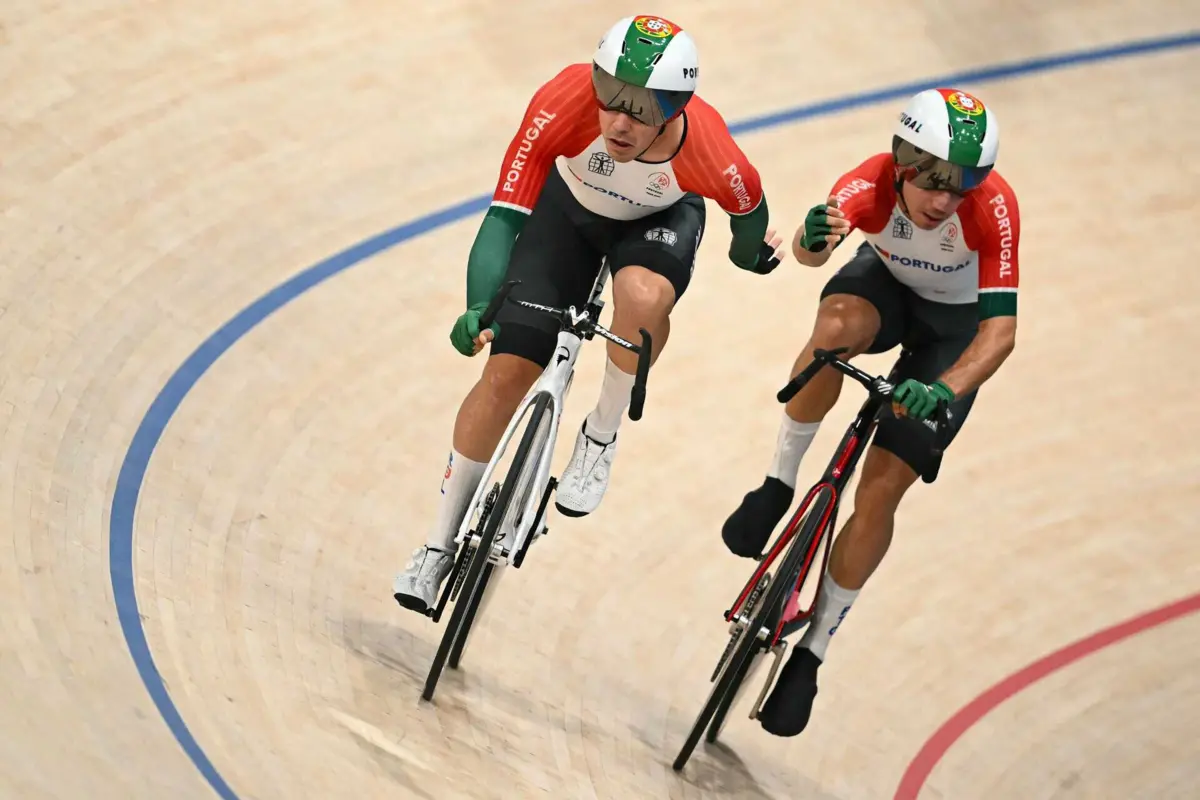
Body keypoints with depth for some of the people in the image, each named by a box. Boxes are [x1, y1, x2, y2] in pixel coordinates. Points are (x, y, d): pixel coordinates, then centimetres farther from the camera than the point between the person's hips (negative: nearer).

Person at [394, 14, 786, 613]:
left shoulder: (706, 149, -38)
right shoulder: (566, 99, -39)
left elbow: (749, 209, -14)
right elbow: (505, 215, -36)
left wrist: (754, 254, 7)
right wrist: (478, 308, -48)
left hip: (660, 220, -1)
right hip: (569, 204, 1)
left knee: (642, 294, -37)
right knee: (507, 371, -3)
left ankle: (602, 435, -8)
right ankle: (442, 544, 14)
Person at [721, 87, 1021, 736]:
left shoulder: (994, 207, -36)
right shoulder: (872, 184, -34)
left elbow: (1001, 329, -39)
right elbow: (809, 249, -53)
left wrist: (946, 391, -56)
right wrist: (812, 239, -77)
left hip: (956, 325, -1)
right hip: (886, 285, 1)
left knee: (880, 490, -10)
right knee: (838, 324, -38)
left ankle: (812, 650, 6)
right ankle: (778, 486, -19)